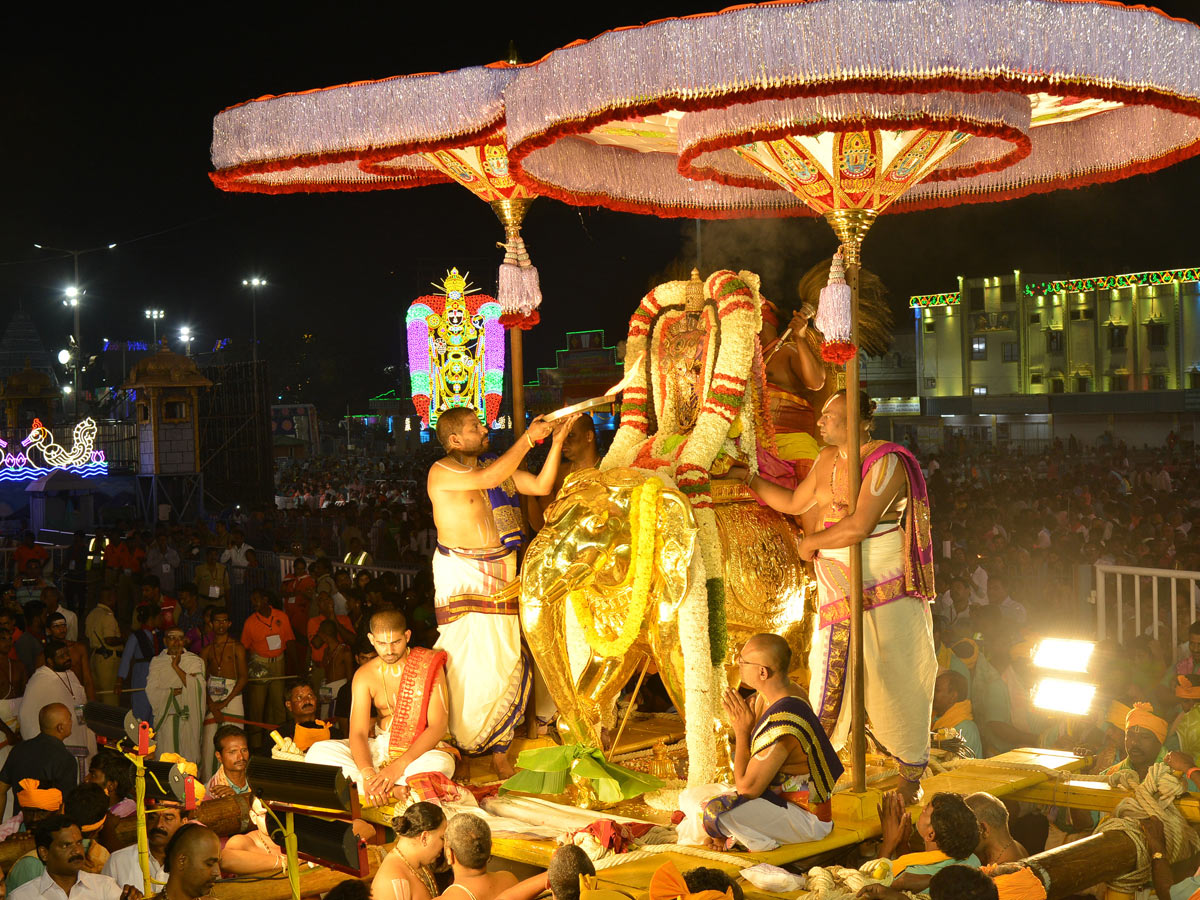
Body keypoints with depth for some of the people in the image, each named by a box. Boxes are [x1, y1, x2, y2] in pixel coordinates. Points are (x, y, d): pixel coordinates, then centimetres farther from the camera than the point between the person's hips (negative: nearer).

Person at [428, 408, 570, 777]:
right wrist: (527, 439, -19)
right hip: (461, 575, -5)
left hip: (500, 573, 6)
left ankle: (498, 749, 12)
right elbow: (488, 479, -23)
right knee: (468, 656, -6)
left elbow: (541, 486, 8)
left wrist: (557, 441, -1)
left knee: (504, 659, 3)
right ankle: (455, 744, 11)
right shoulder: (442, 471, -8)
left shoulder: (496, 467, 12)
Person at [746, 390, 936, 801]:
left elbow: (859, 525, -24)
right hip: (837, 593, 7)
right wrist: (750, 481, 20)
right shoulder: (827, 460, 9)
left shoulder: (886, 463, -16)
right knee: (829, 682, 9)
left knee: (894, 681, 1)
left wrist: (811, 542, -11)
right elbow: (795, 503, 23)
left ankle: (912, 775, 14)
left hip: (886, 593, -7)